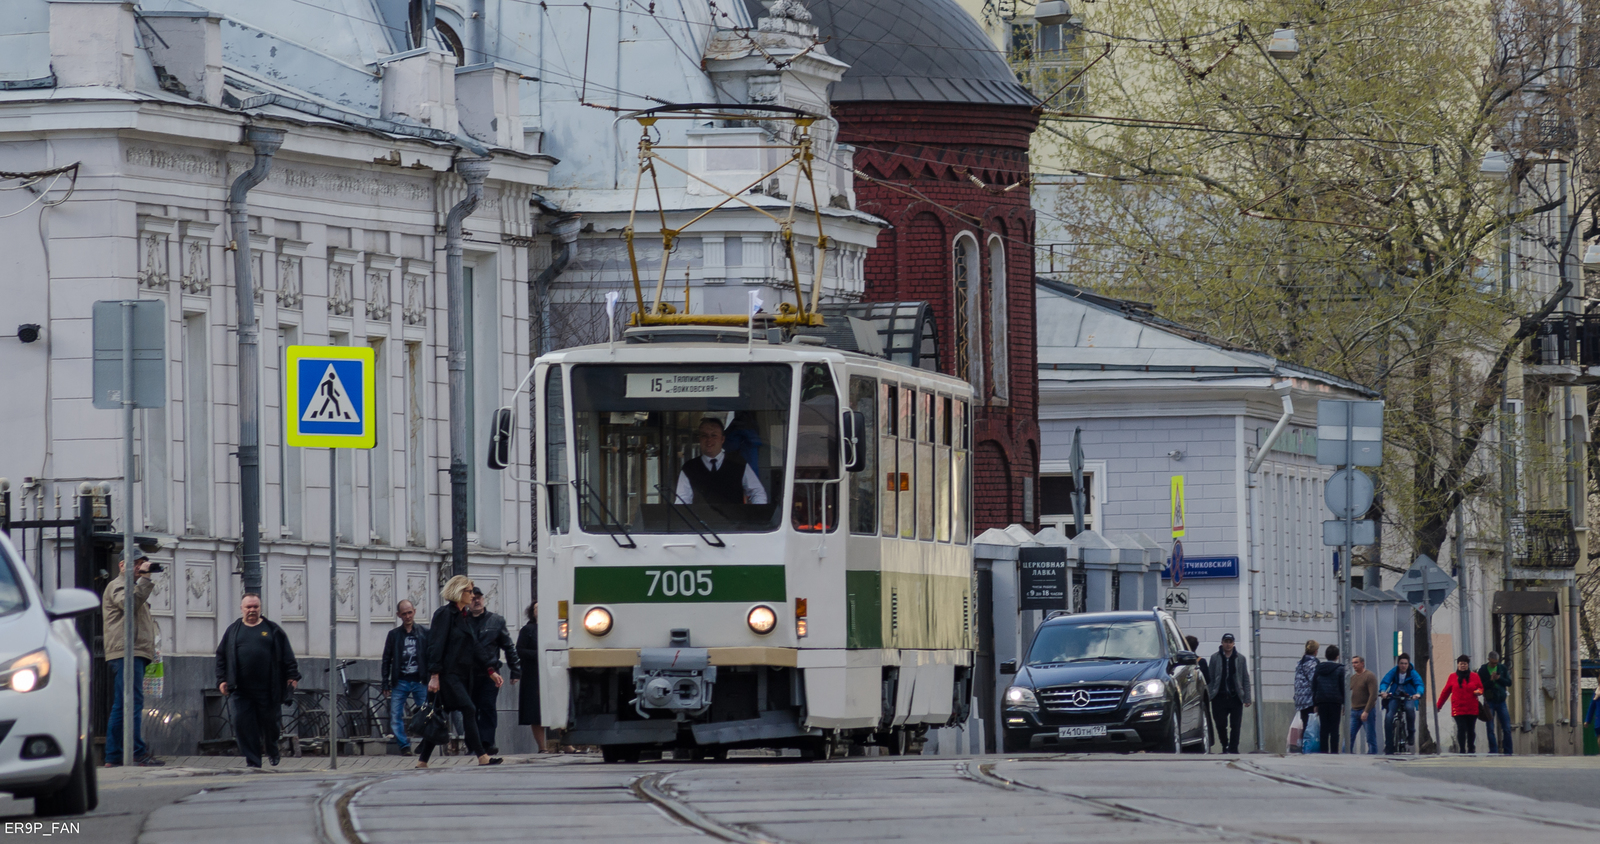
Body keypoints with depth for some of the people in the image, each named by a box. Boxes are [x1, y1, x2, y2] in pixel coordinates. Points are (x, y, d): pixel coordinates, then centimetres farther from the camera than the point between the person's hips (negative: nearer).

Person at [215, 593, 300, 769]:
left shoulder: (272, 630, 8)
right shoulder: (233, 631, 11)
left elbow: (287, 656, 8)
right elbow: (221, 657, 12)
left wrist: (292, 676, 0)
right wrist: (222, 680, 3)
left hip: (267, 688, -1)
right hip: (241, 689, 1)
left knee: (269, 722, 6)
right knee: (243, 723, -7)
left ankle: (272, 751, 33)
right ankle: (252, 760, -2)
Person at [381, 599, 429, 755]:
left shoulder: (424, 633, 6)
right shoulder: (394, 635, 9)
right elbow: (386, 660, 9)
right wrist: (385, 685, 4)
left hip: (420, 682, -1)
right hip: (400, 682, 1)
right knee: (395, 717, -7)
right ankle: (404, 746, 0)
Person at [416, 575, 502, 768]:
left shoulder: (466, 616, 16)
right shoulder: (444, 614, -9)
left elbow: (475, 647, 19)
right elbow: (436, 646, -14)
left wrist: (490, 671, 14)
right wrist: (434, 676, -19)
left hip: (462, 675, 8)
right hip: (448, 673, -8)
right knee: (469, 710, -14)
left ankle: (422, 760, 13)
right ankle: (481, 756, -15)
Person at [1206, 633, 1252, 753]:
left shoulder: (1240, 659, 9)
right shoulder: (1215, 658, 7)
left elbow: (1246, 679, 9)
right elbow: (1210, 679, 6)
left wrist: (1247, 698, 2)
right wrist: (1210, 696, -3)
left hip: (1235, 697, 0)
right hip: (1220, 697, 0)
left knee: (1235, 725, -4)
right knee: (1220, 724, -2)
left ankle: (1233, 748, -1)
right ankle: (1225, 746, 17)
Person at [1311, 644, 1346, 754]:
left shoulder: (1318, 668, 9)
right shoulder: (1340, 669, -2)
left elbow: (1313, 687, 10)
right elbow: (1343, 687, -3)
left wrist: (1315, 703, 14)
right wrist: (1345, 704, 2)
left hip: (1321, 701, 3)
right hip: (1335, 701, -3)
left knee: (1324, 729, 5)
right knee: (1334, 729, -2)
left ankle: (1324, 750, 2)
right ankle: (1334, 751, -7)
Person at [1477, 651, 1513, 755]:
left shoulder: (1502, 668, 5)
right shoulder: (1483, 670, -3)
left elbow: (1509, 682, 3)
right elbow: (1480, 686, -8)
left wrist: (1499, 678, -14)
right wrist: (1491, 680, -21)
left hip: (1501, 701, 2)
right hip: (1489, 702, -2)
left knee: (1507, 728, 1)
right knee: (1491, 729, -3)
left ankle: (1507, 752, 6)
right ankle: (1493, 752, 1)